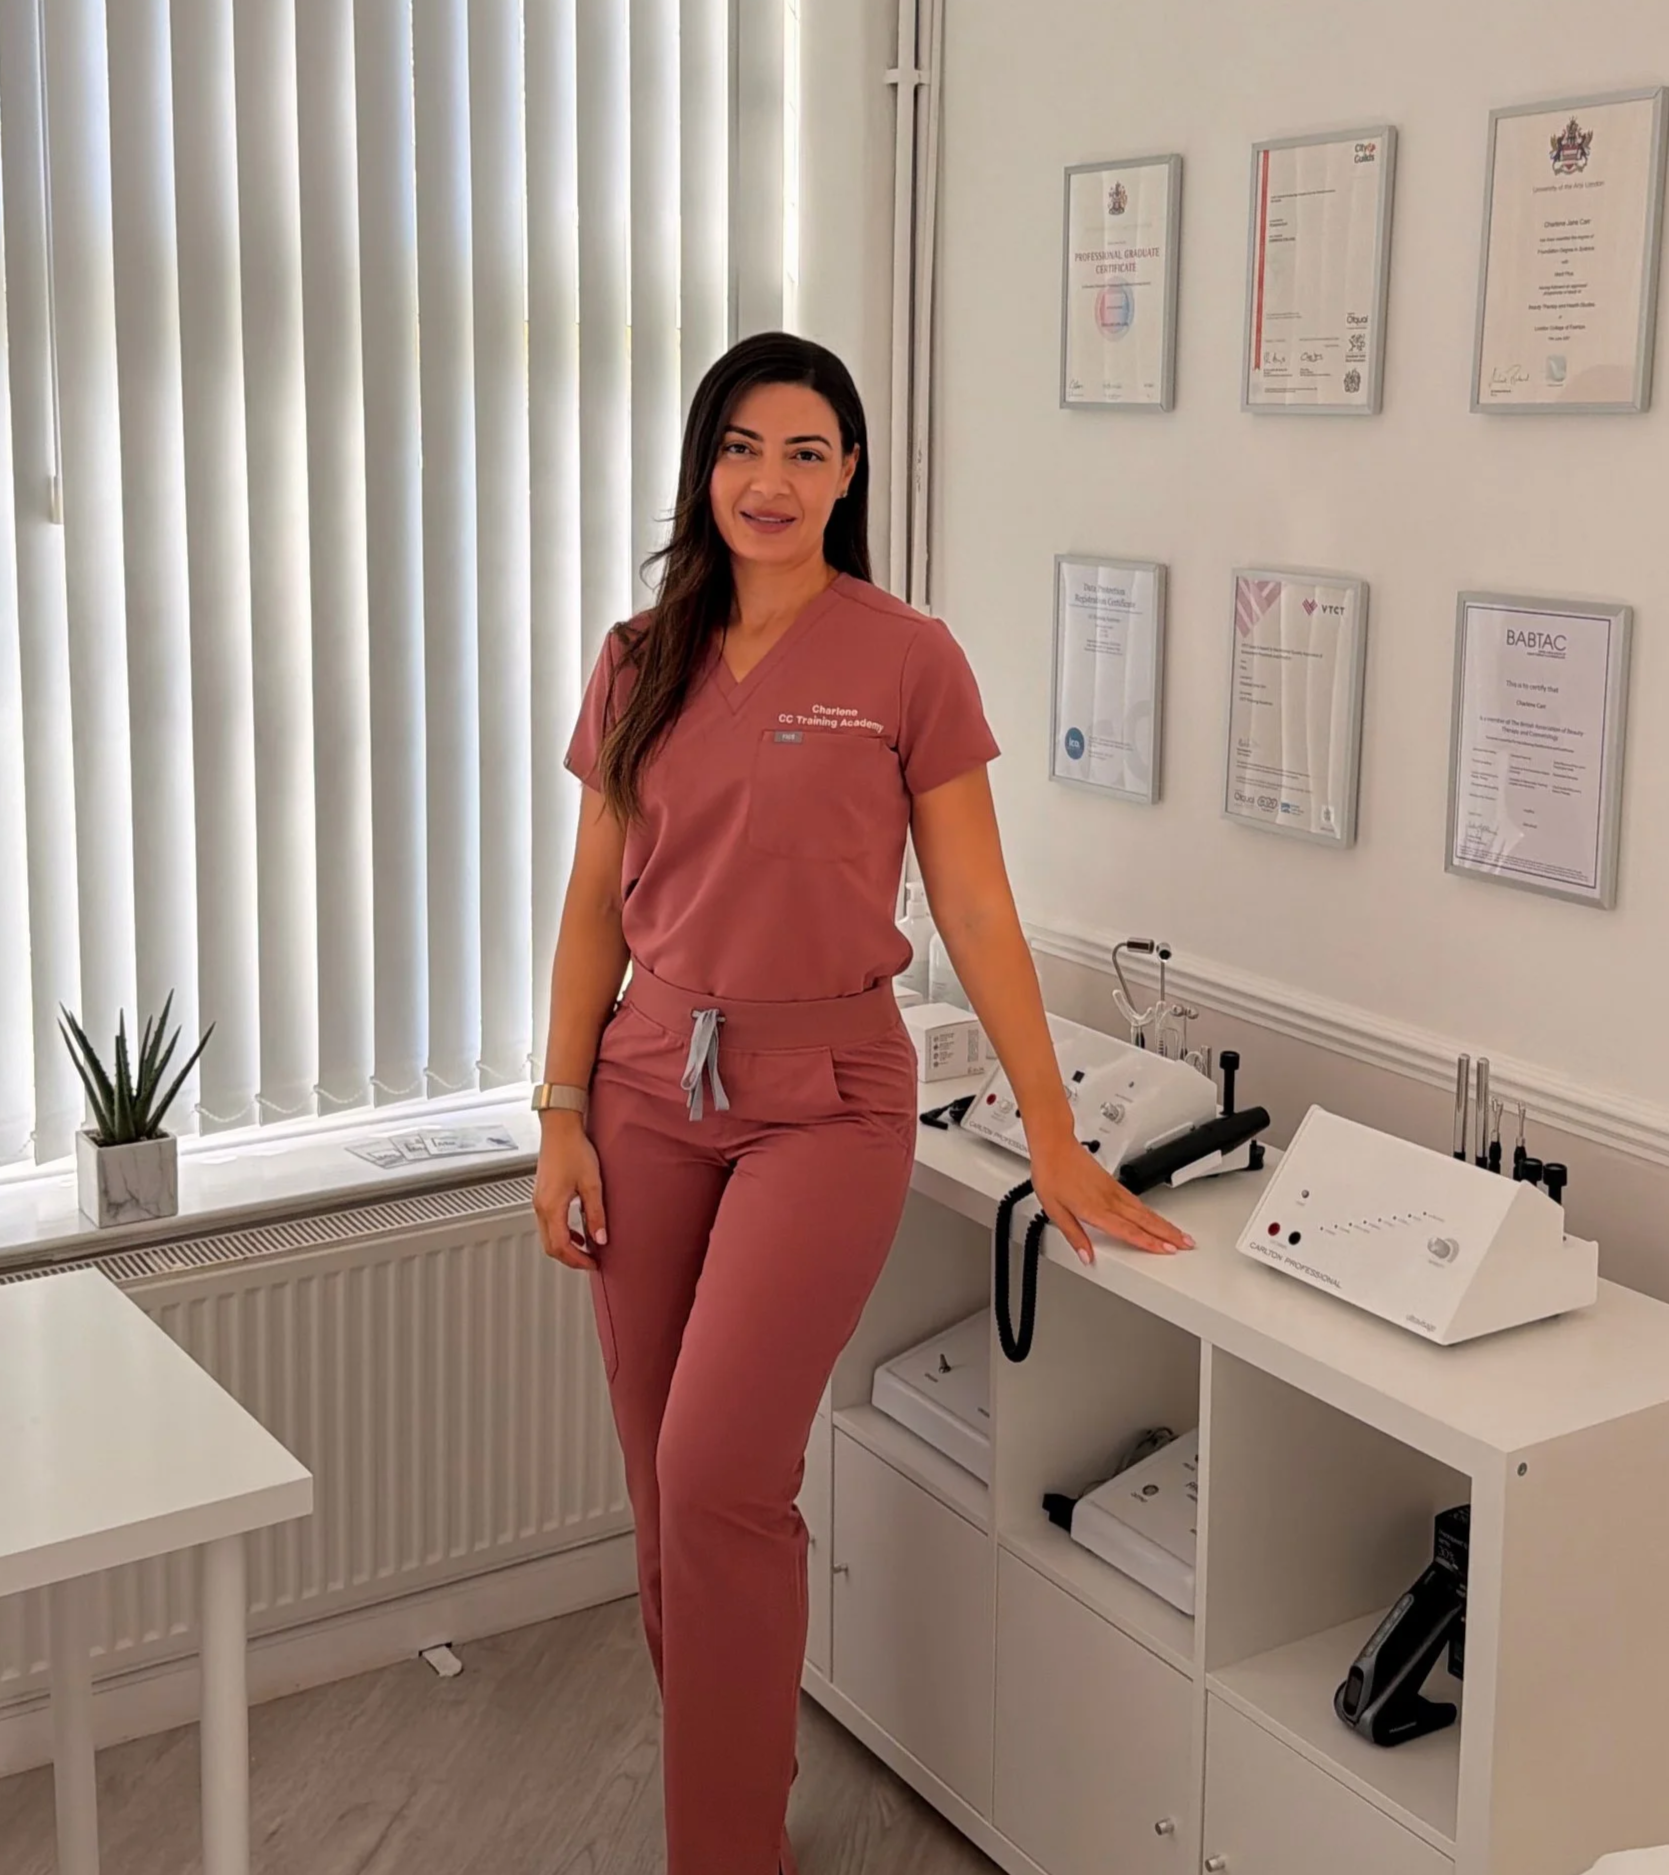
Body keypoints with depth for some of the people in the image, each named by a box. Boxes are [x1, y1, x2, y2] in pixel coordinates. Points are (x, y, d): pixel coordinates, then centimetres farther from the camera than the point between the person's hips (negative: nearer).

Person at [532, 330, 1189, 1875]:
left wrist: (1056, 1138, -6)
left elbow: (975, 910, -4)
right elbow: (597, 907, 10)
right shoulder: (641, 665, 8)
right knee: (666, 1484, 9)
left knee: (719, 1476, -12)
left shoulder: (907, 661, -3)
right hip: (653, 1093, 4)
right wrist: (564, 1116, 4)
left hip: (825, 1096, -4)